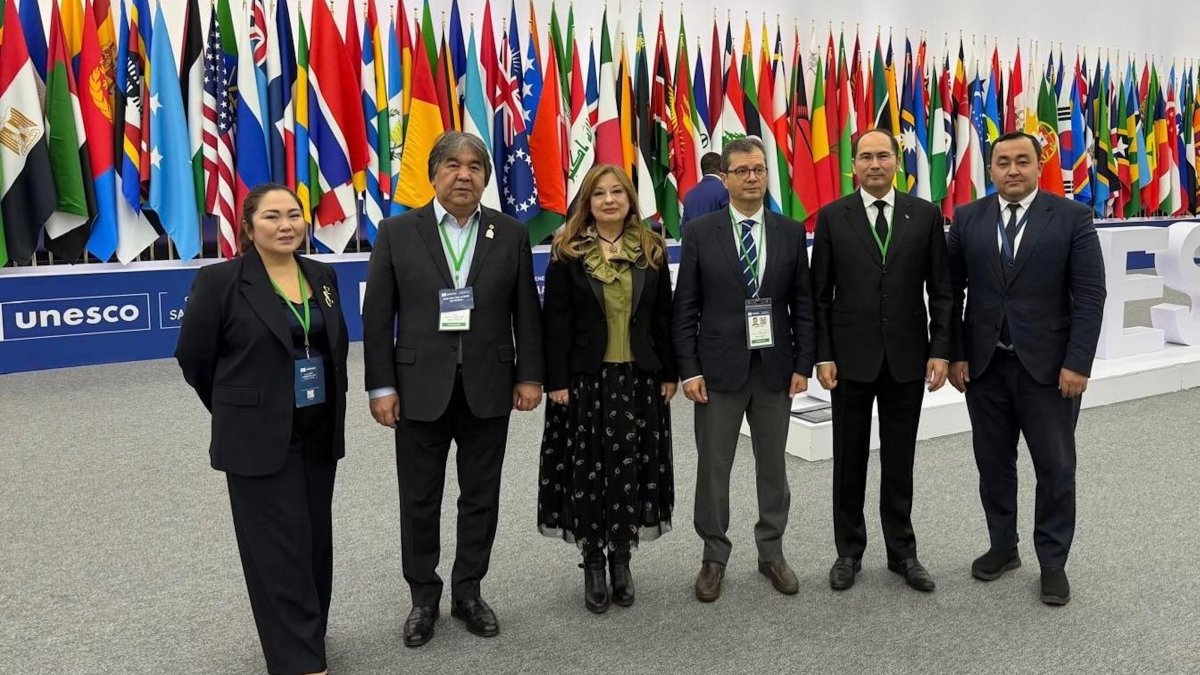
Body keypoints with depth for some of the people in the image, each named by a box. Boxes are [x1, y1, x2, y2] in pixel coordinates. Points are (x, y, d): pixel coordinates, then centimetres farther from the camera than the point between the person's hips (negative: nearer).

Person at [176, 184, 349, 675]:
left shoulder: (322, 276, 6)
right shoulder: (219, 280, -10)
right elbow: (194, 357, -3)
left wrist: (331, 409, 11)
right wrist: (237, 411, 5)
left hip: (319, 434, 6)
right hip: (259, 438, -5)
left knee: (315, 542, 13)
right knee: (280, 550, -1)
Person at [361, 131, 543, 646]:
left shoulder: (511, 234, 3)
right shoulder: (397, 232, -1)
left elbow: (526, 312, 5)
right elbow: (377, 316, -2)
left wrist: (529, 375, 0)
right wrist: (381, 386, -6)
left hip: (488, 388, 1)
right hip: (421, 388, -1)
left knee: (480, 498, 11)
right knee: (419, 501, 10)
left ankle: (468, 592, 29)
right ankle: (424, 597, 28)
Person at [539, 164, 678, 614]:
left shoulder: (651, 250, 5)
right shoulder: (568, 252, -2)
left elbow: (663, 317, 7)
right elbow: (557, 321, -4)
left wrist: (669, 372, 3)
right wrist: (556, 380, -9)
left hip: (638, 378, 2)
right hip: (585, 377, -2)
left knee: (631, 466, 6)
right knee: (587, 468, 3)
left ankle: (621, 557, 22)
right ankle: (592, 561, 18)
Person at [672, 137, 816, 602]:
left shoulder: (790, 232, 4)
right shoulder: (700, 233, -2)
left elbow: (803, 304, 5)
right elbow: (685, 308, -2)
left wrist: (803, 364, -2)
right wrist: (689, 369, -8)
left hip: (775, 367, 2)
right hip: (718, 368, -2)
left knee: (772, 465, 12)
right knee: (713, 467, 6)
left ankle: (772, 553, 28)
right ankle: (714, 556, 22)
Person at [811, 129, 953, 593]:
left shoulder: (925, 214, 2)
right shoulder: (832, 216, -1)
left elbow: (941, 290, 3)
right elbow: (820, 294, -1)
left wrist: (941, 350, -4)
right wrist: (822, 355, -6)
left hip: (906, 356, 1)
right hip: (851, 357, -1)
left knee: (900, 460, 11)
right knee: (850, 459, 10)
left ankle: (902, 552, 25)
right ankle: (849, 551, 23)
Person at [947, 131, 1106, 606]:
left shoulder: (1072, 216, -3)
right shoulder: (968, 219, 3)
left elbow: (1090, 295, -6)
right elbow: (952, 292, 3)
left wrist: (1077, 362, -12)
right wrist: (956, 355, -2)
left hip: (1048, 366, -2)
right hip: (984, 365, 2)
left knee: (1055, 468, 6)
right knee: (994, 463, 12)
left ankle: (1053, 562, 21)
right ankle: (1003, 547, 29)